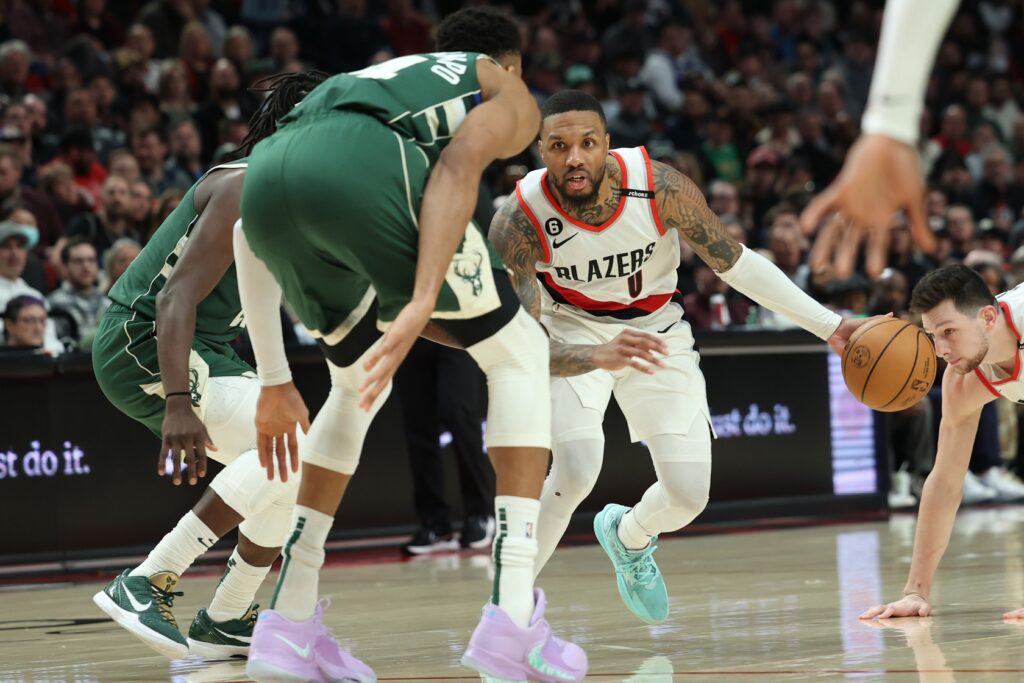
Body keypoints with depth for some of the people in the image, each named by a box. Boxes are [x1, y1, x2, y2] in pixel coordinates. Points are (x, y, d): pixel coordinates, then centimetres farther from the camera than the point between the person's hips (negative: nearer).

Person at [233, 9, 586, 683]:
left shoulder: (383, 77, 43)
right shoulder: (511, 95, 28)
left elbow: (247, 237, 35)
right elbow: (459, 163, 2)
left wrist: (275, 383, 36)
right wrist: (421, 307, -10)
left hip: (266, 173, 6)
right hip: (363, 166, -6)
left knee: (360, 386, 30)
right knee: (518, 354, 15)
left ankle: (289, 625, 21)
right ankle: (513, 620, 5)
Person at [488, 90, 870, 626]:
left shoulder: (661, 188, -28)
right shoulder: (518, 223, -32)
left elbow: (735, 263, -14)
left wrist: (830, 326, -16)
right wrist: (598, 356, -54)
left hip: (654, 326, 2)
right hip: (570, 332, -2)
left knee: (689, 493, -4)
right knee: (576, 471, -26)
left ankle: (628, 536, 33)